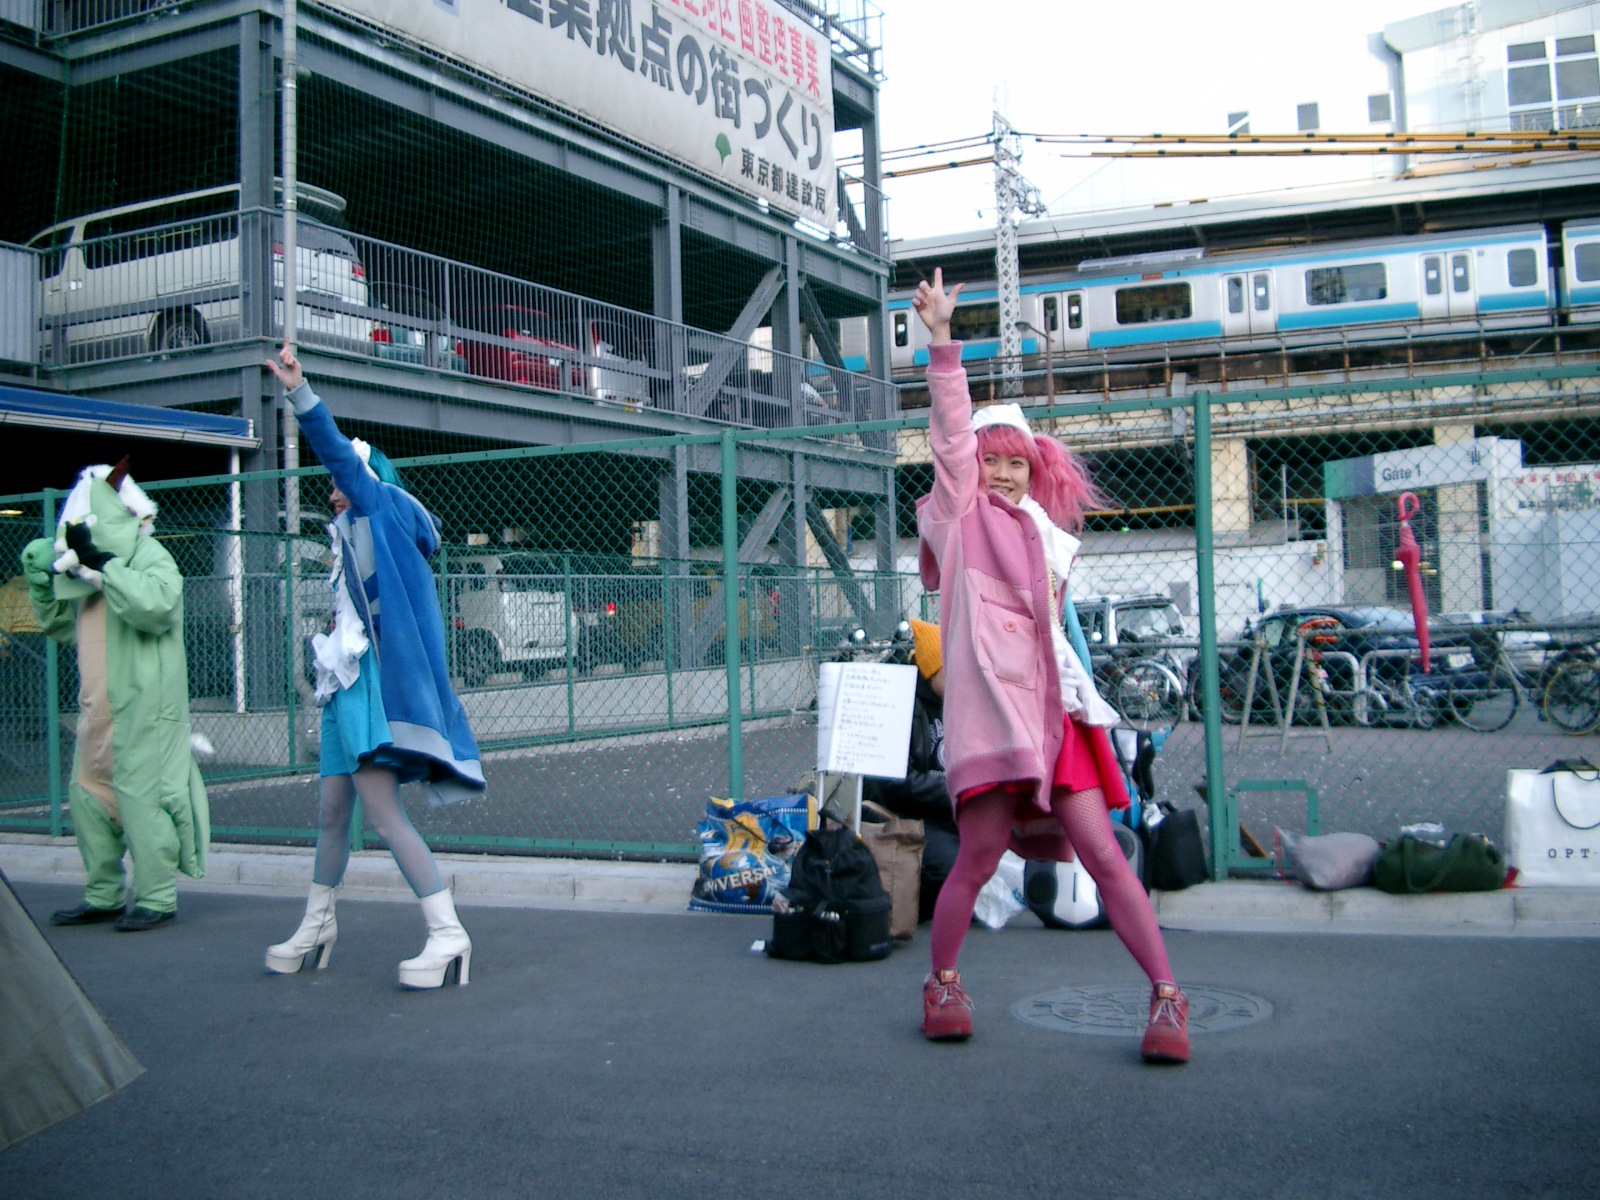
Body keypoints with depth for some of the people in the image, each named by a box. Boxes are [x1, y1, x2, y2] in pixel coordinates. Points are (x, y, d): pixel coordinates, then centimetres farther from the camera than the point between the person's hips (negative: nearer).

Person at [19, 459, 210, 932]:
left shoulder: (150, 558, -9)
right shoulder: (89, 573, 19)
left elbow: (156, 604, -30)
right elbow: (64, 627, 29)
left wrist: (103, 566, -27)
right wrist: (42, 583, 14)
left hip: (143, 710, -10)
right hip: (99, 711, 10)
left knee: (140, 796, -9)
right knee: (88, 798, 12)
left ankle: (156, 898, -1)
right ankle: (103, 896, 23)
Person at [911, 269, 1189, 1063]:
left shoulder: (1043, 536, 24)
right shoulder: (962, 512, 9)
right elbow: (951, 427, -2)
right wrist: (941, 338, -11)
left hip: (1052, 706, 4)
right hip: (988, 701, -4)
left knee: (1101, 853, -1)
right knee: (980, 855, -4)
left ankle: (1166, 996, 5)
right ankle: (942, 982, 19)